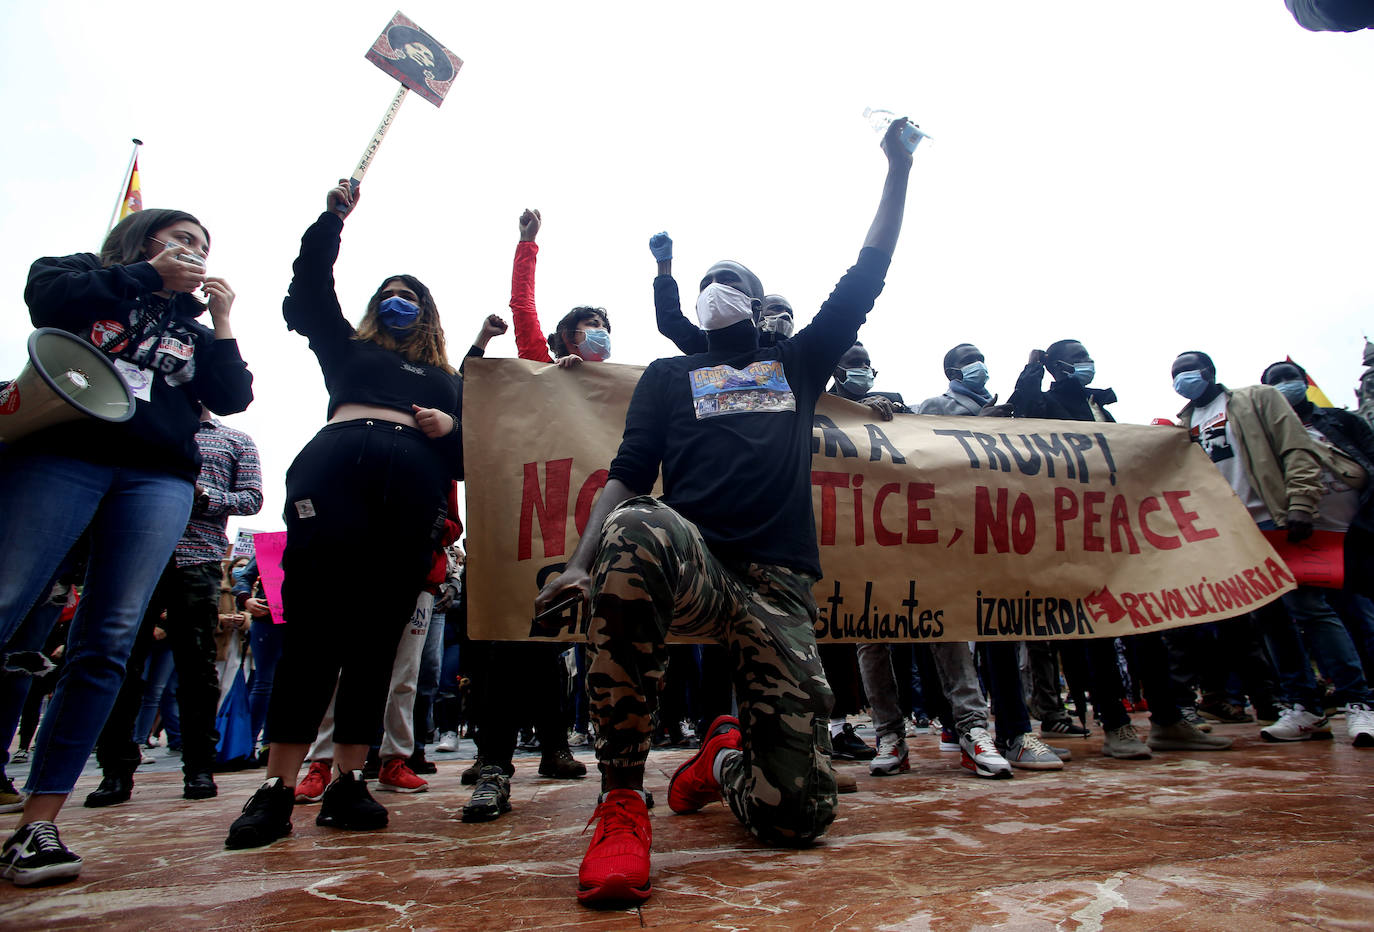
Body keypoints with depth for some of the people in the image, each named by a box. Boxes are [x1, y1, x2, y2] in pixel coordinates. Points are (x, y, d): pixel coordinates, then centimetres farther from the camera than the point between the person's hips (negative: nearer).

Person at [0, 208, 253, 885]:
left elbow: (232, 399, 16)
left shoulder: (193, 329, 30)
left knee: (108, 642, -8)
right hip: (59, 454, -2)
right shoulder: (84, 273, 22)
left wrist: (221, 321, 14)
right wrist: (147, 274, 7)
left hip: (159, 478, 3)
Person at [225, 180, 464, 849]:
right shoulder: (347, 348, 32)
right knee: (312, 625, -11)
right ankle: (277, 788, -10)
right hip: (335, 465, -1)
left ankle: (348, 781, 1)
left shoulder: (447, 379, 30)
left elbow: (470, 446, 20)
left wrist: (449, 428, -1)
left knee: (376, 635, -3)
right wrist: (334, 217, 19)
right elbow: (308, 294, 22)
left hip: (412, 486, 1)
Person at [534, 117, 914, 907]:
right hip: (693, 566, -1)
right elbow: (626, 477, 10)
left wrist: (897, 171, 22)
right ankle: (622, 801, -25)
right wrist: (579, 564, -7)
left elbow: (866, 280, 25)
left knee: (798, 814, -10)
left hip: (779, 589, 2)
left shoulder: (797, 363, 27)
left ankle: (725, 758, 30)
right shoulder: (669, 377, 23)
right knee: (636, 534, -42)